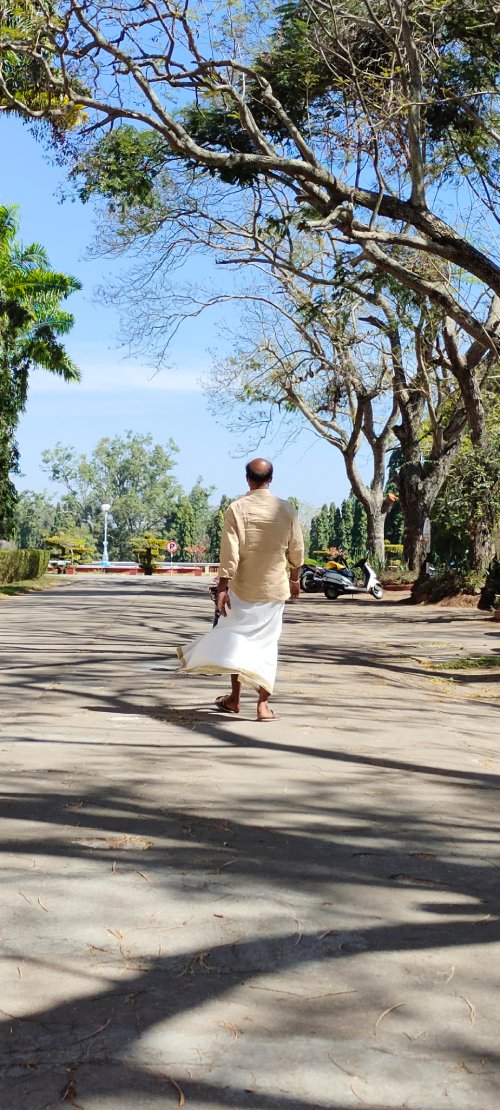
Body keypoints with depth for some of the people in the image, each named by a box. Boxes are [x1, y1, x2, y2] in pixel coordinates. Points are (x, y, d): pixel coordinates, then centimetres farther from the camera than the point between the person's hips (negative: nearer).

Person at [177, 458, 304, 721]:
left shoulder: (237, 508, -10)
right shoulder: (286, 509, -3)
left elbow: (229, 553, -14)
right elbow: (296, 550, 4)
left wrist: (222, 587, -11)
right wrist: (294, 579, 18)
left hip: (243, 588, -1)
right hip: (274, 588, 2)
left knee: (236, 638, 14)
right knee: (266, 644, 7)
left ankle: (234, 698, 20)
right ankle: (263, 704, 3)